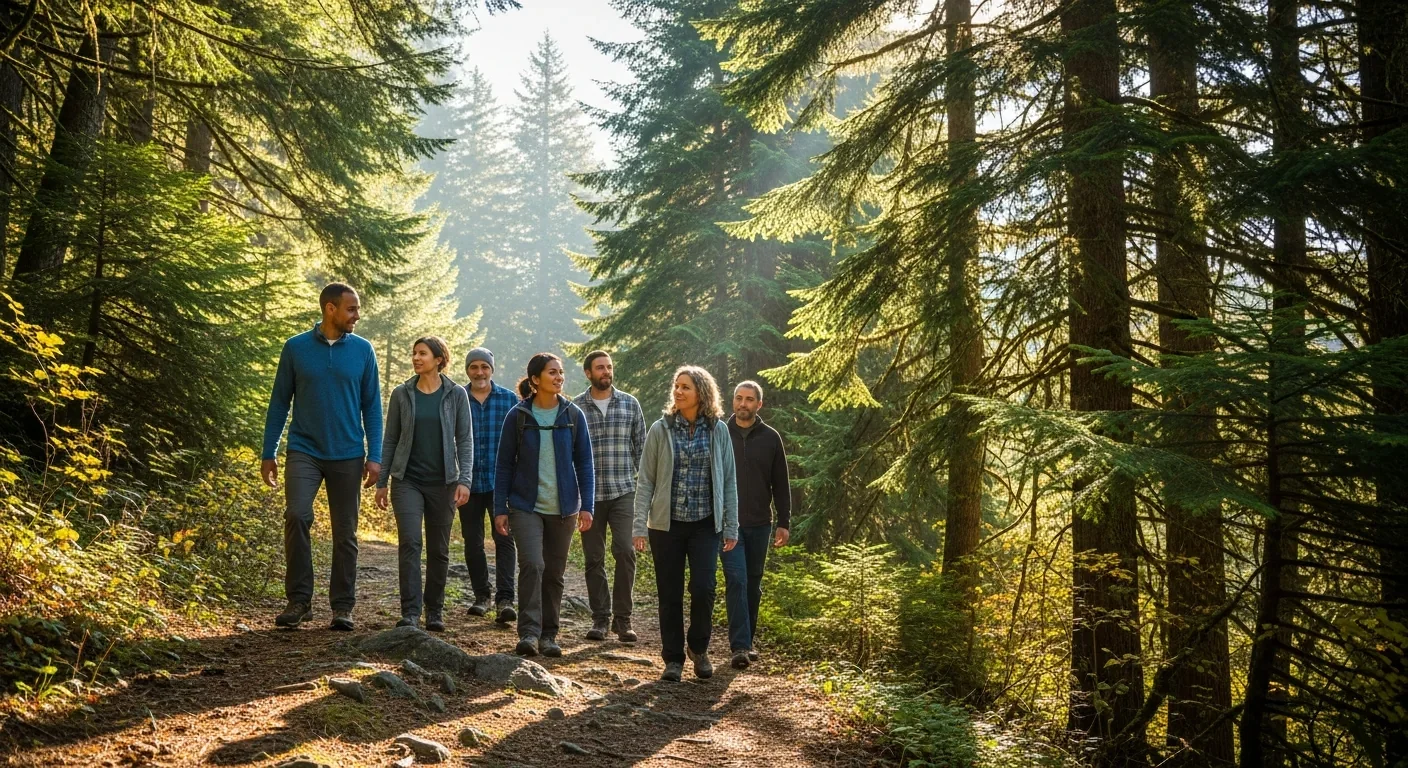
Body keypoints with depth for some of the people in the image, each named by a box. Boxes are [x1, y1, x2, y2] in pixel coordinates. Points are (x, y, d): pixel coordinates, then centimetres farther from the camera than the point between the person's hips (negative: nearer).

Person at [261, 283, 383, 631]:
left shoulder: (363, 350, 3)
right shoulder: (295, 348, 1)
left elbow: (372, 405, 5)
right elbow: (279, 402, 6)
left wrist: (375, 456, -2)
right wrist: (268, 454, 4)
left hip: (347, 456, 1)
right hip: (304, 451, -1)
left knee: (345, 533, 5)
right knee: (297, 515, -19)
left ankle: (343, 606, 16)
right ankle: (299, 600, -6)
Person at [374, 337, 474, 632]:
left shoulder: (456, 394, 1)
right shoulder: (402, 394, 3)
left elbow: (465, 440, 0)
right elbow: (390, 440, 7)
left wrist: (464, 480, -10)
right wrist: (381, 482, 5)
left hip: (442, 482, 0)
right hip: (407, 480, 0)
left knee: (439, 549, 7)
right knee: (409, 543, -13)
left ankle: (435, 610, 21)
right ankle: (410, 612, -11)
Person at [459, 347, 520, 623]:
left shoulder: (509, 400, 2)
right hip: (468, 483, 2)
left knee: (504, 538, -10)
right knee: (473, 542, 10)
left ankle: (504, 600, -11)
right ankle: (481, 596, 24)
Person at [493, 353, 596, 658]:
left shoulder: (573, 415, 2)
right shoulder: (518, 416, -2)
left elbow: (584, 463, 5)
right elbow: (504, 464, 2)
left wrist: (586, 505, -3)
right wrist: (500, 509, -2)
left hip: (563, 507, 2)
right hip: (526, 506, -2)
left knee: (554, 572, 8)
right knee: (532, 564, -17)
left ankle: (548, 635, 19)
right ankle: (528, 633, -12)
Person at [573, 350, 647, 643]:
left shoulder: (630, 404, 6)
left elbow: (641, 446, 10)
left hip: (623, 491, 0)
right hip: (589, 494, 0)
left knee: (625, 551, -12)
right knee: (594, 558, 6)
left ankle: (622, 618, 0)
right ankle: (600, 618, 17)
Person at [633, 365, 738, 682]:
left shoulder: (718, 430, 2)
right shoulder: (660, 429, 0)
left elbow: (728, 481, 6)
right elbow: (645, 481, 0)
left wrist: (731, 527, 3)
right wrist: (640, 526, -7)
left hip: (705, 524, 0)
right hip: (666, 524, 0)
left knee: (703, 588, -10)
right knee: (670, 594, 5)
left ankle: (698, 647, 16)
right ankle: (673, 658, 19)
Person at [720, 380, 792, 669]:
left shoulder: (770, 438, 4)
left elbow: (781, 484, 7)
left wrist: (784, 523, 3)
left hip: (759, 525, 2)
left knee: (753, 585, 10)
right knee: (736, 581, -11)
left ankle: (747, 641, 21)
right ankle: (740, 647, -12)